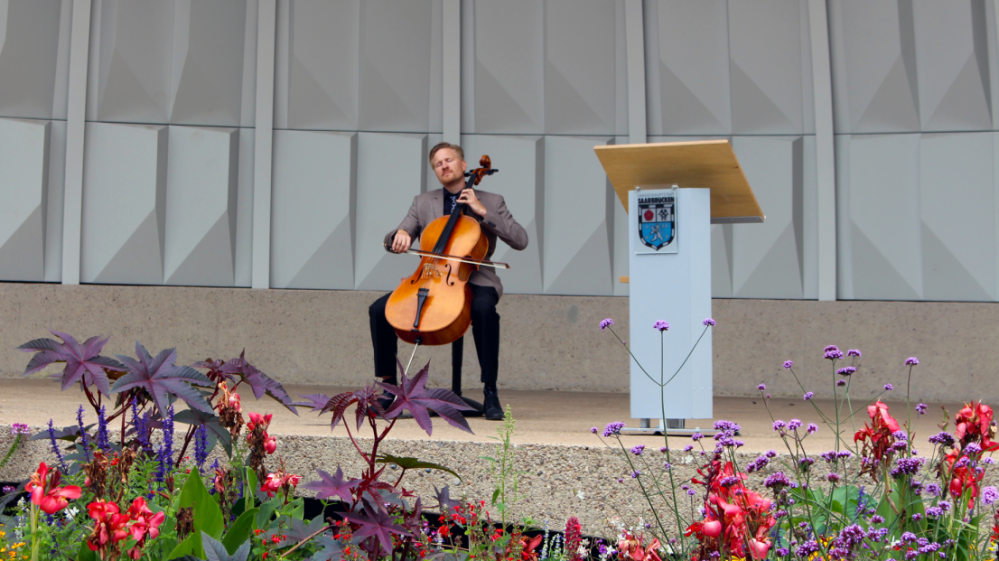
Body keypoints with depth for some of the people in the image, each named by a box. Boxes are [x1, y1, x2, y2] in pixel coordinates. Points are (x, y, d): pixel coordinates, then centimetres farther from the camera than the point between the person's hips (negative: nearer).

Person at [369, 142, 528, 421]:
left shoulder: (491, 201, 9)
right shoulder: (423, 202, 16)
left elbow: (521, 240, -4)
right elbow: (390, 241, 8)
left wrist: (483, 212, -10)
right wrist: (400, 234, -17)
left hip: (474, 282, -3)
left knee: (484, 309, -38)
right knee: (379, 309, -18)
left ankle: (490, 392, -28)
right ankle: (389, 385, -3)